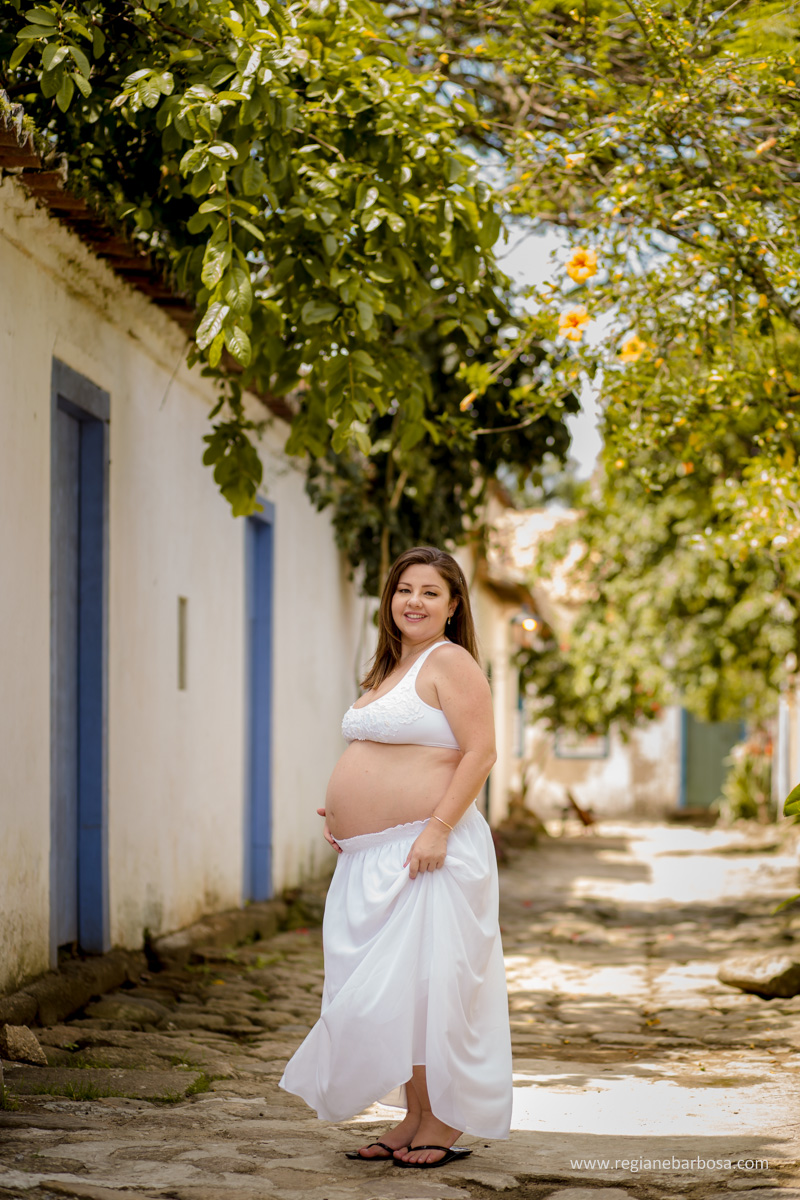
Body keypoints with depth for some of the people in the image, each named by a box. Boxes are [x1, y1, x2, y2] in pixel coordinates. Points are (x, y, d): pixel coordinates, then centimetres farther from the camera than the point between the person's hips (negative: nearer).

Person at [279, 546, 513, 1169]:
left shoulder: (450, 662, -7)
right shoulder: (390, 668, 20)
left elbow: (480, 751, -15)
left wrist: (438, 827, -23)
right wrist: (345, 812, 15)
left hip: (427, 850, -9)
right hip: (370, 859, 9)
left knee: (426, 985, -7)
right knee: (388, 990, 9)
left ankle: (445, 1123, 3)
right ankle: (414, 1118, 17)